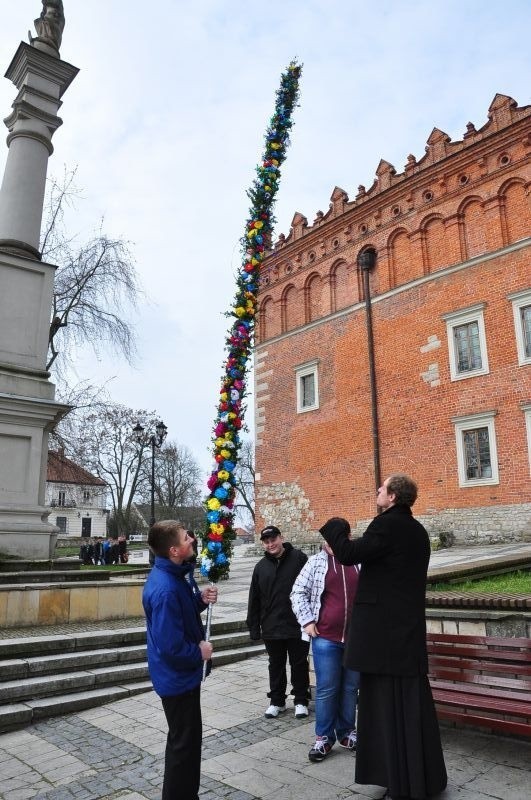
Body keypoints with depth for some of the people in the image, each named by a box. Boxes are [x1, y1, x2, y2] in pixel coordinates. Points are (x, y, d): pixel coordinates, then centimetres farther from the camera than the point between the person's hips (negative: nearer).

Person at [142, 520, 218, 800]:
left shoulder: (177, 574, -2)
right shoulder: (165, 589, -33)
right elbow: (171, 647, -33)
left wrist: (201, 599, -7)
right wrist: (199, 653, -16)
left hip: (182, 673, 10)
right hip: (178, 676, -10)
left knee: (186, 738, 24)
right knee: (184, 742, 8)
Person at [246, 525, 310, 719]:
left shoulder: (299, 558, -7)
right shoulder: (261, 567, 5)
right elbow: (254, 600, 8)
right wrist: (254, 627, 6)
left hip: (297, 626, -3)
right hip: (271, 628, 4)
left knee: (299, 664, 10)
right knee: (276, 666, 16)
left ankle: (301, 701, 27)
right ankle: (277, 701, 31)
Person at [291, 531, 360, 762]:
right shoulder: (316, 562, -1)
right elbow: (298, 592, 3)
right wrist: (307, 620, -5)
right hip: (325, 637, -2)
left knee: (350, 687, 13)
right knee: (326, 688, 3)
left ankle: (346, 732, 29)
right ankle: (324, 737, 17)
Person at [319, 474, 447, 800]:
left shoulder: (387, 524, -17)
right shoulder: (417, 530, 11)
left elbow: (349, 554, -21)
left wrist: (335, 527, -5)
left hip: (384, 629, -9)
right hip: (409, 626, 9)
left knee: (388, 701, 2)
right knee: (412, 699, 17)